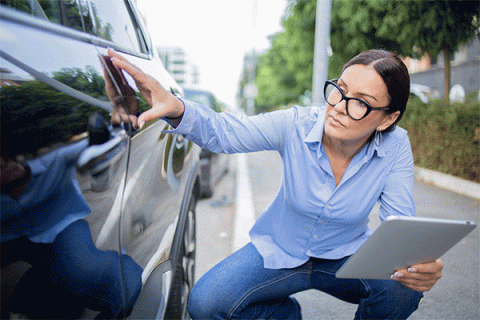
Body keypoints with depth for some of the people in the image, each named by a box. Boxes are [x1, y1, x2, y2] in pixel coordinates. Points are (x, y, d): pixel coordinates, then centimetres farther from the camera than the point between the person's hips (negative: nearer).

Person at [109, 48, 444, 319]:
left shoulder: (395, 148, -18)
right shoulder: (296, 125, -21)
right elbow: (222, 132, -20)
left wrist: (419, 261, -45)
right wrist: (176, 108, -41)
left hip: (347, 256, 0)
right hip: (280, 252, 0)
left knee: (403, 290, -30)